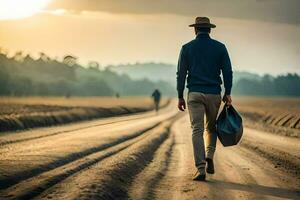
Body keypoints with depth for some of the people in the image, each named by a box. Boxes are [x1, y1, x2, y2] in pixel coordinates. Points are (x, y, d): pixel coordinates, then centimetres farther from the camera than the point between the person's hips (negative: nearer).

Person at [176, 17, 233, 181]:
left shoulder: (187, 48, 3)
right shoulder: (220, 47, 5)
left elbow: (181, 74, 1)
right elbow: (227, 72, -1)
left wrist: (180, 97, 5)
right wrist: (227, 93, 4)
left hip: (194, 94, -1)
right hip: (214, 94, 1)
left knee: (197, 130, -2)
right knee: (211, 127, 19)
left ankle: (201, 169, -11)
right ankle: (209, 156, -2)